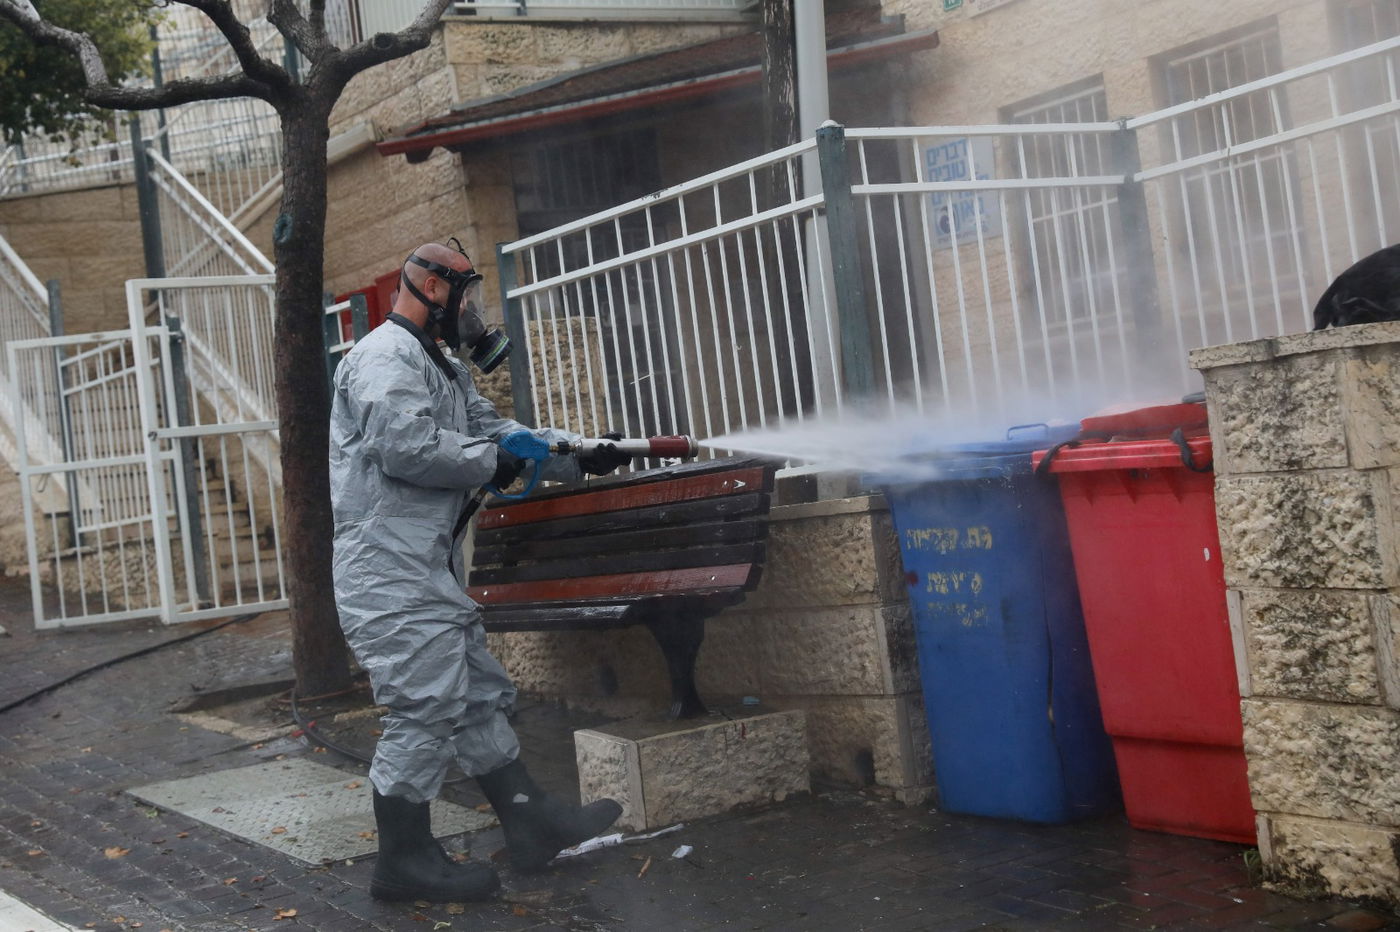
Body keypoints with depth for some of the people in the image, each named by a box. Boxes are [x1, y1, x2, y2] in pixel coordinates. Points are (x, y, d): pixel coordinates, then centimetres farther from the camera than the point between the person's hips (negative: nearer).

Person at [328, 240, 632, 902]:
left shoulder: (442, 369, 23)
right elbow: (405, 447, -25)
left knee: (478, 694, 13)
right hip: (389, 568, -11)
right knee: (427, 706, -8)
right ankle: (404, 860, 2)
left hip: (429, 568, 11)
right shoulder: (386, 357, -12)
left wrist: (578, 456, 12)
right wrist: (492, 461, -13)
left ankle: (532, 823, 20)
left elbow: (489, 428, 22)